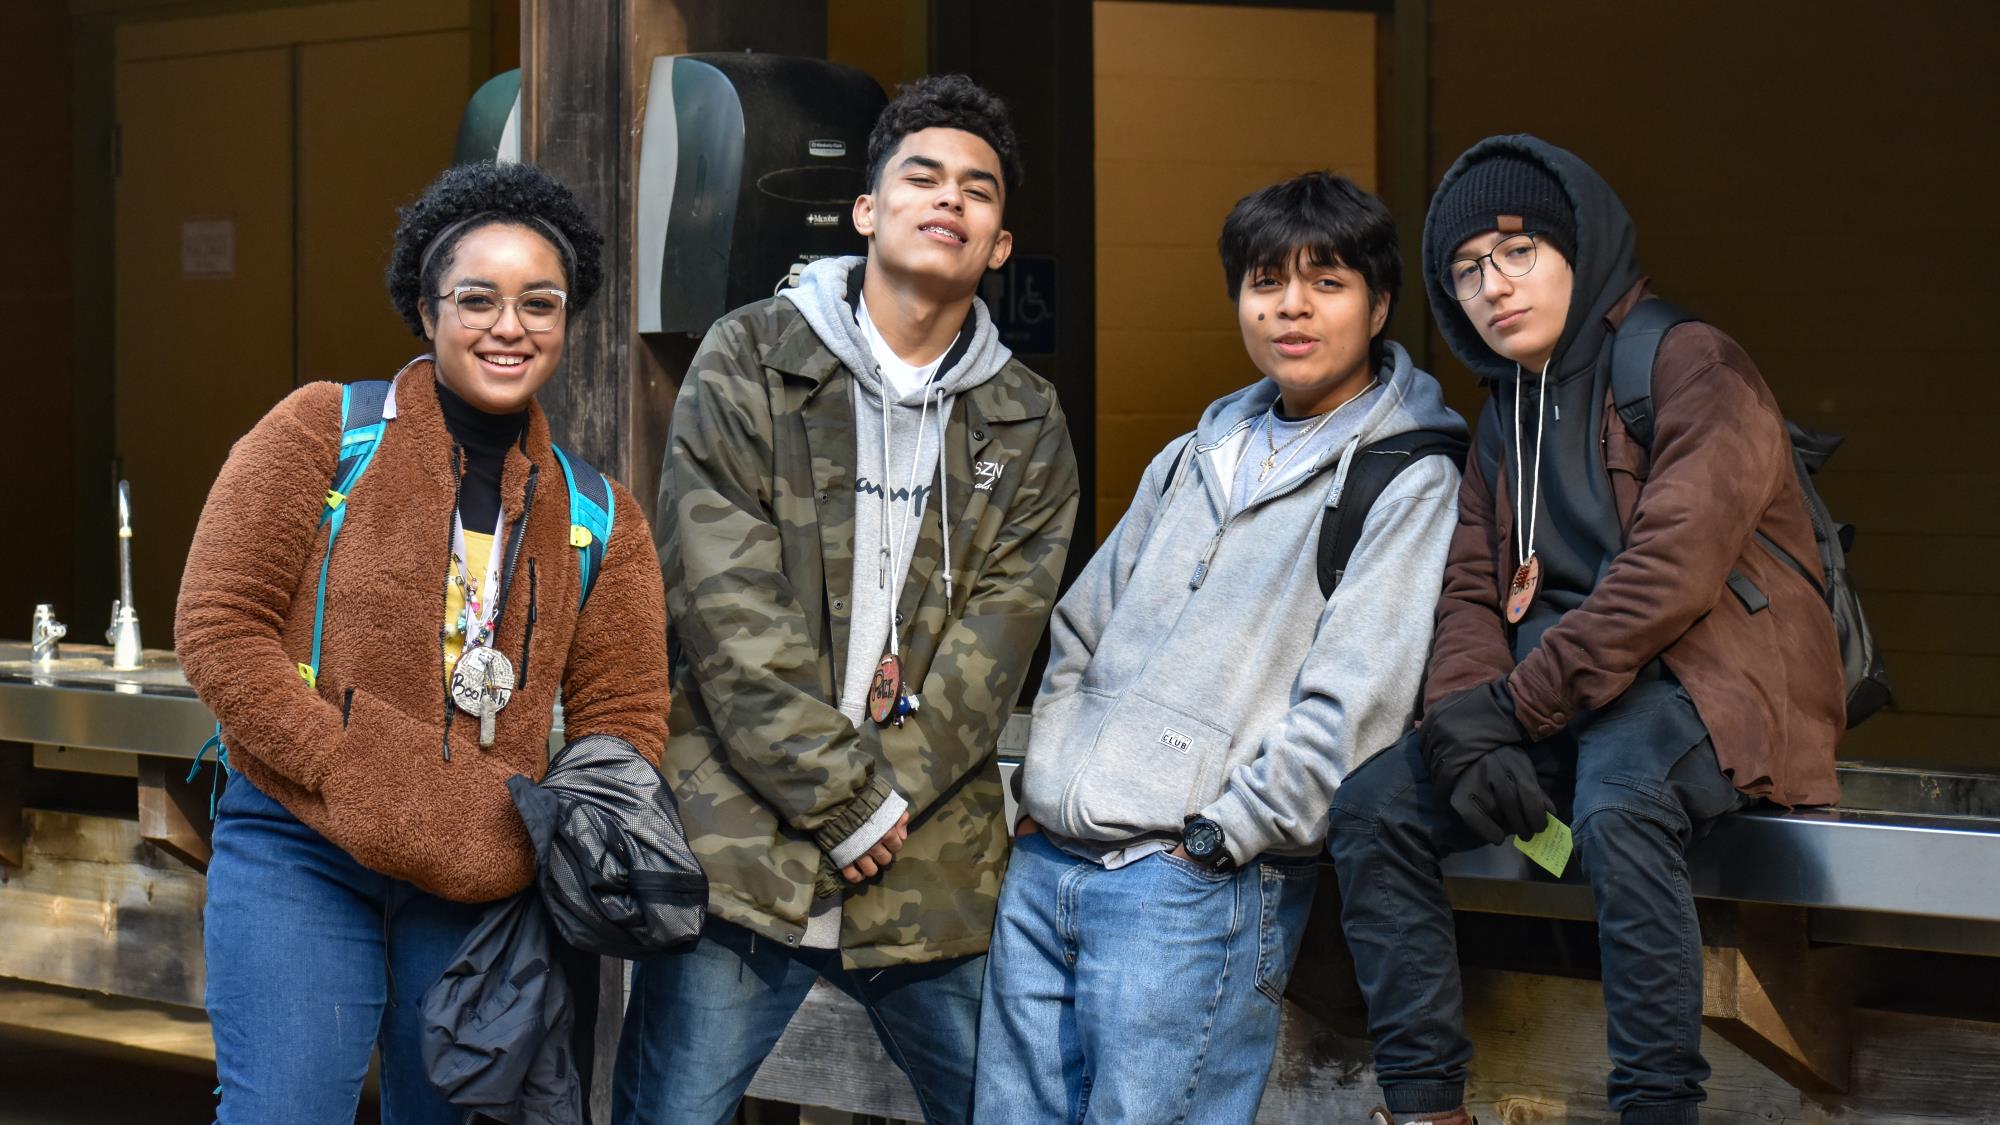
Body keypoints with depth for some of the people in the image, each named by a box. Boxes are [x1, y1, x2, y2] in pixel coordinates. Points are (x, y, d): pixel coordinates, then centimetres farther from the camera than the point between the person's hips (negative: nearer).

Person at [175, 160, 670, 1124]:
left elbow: (624, 719, 10)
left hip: (481, 884, 4)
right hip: (299, 855, -3)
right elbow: (217, 627, -5)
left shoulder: (597, 520, 11)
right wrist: (355, 784, -14)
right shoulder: (325, 431, 1)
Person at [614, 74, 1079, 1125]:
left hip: (933, 872, 3)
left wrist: (887, 793, -12)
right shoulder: (750, 361, 1)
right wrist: (844, 801, -11)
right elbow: (725, 609, -8)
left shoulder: (1028, 426, 11)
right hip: (739, 850, -3)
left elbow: (996, 639, 1)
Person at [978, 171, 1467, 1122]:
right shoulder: (1193, 460, 19)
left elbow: (1353, 707, -12)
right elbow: (1078, 633, 23)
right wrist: (1041, 785, 12)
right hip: (1043, 862, 7)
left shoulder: (1411, 483, -4)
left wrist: (1218, 836, -13)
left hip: (1195, 887, -7)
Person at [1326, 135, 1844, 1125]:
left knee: (1615, 805, -37)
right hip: (1555, 701, 8)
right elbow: (1472, 590, 11)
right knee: (1373, 804, -10)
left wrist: (1515, 705, -19)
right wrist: (1466, 724, -10)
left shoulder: (1689, 364, -7)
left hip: (1706, 681, -7)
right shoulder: (1506, 410, 18)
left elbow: (1670, 569, -19)